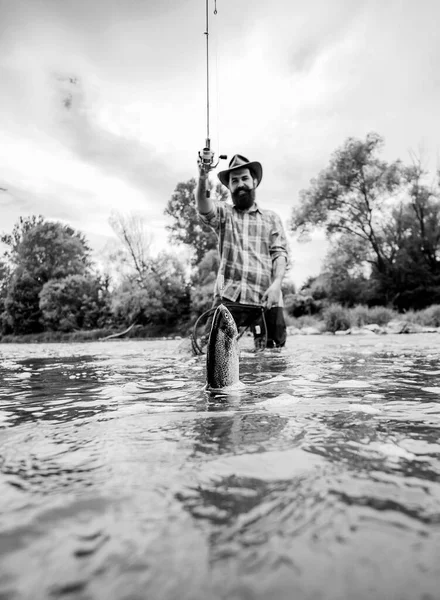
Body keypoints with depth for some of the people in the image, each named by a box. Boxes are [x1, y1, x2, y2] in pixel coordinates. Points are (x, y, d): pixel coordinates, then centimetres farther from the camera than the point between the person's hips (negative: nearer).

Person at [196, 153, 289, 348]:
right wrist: (202, 179, -28)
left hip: (267, 298, 1)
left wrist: (276, 284, -12)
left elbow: (280, 253, 6)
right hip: (229, 296, -1)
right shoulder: (224, 213, 14)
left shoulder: (271, 218, 16)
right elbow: (204, 208, -8)